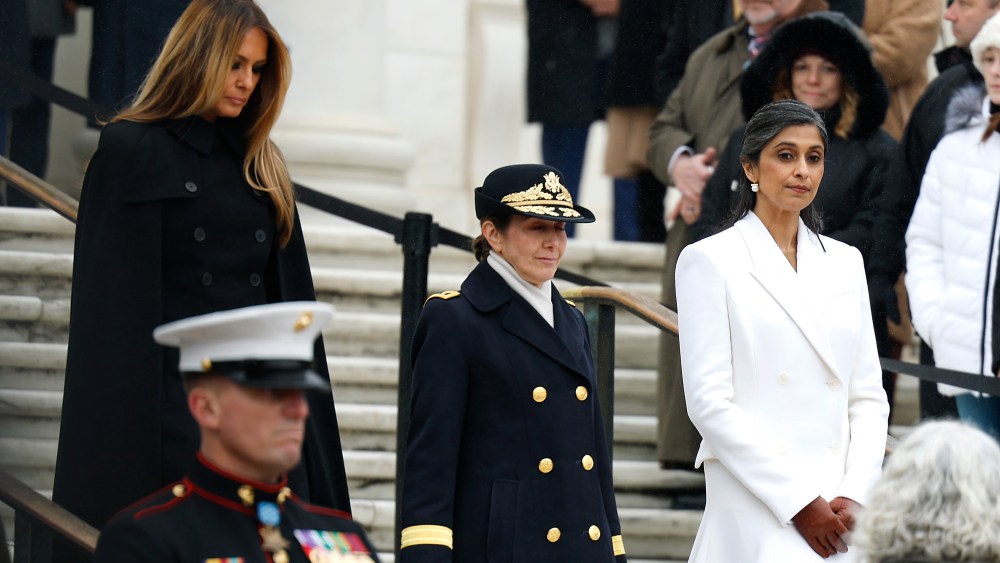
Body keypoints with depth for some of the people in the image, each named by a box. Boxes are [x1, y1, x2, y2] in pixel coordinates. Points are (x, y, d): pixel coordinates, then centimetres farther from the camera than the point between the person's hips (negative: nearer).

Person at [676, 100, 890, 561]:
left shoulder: (844, 262, 16)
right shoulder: (709, 261, 1)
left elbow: (868, 396, 14)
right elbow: (709, 402, -7)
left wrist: (854, 497, -2)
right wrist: (800, 502, -11)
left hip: (845, 510, 4)